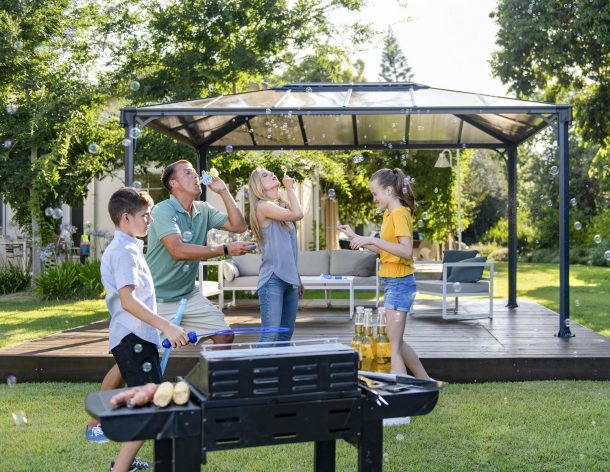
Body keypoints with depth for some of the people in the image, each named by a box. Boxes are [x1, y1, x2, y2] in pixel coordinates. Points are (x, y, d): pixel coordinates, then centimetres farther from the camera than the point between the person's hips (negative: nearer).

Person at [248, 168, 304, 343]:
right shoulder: (263, 206, -7)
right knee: (271, 336, -14)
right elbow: (297, 214, -19)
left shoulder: (282, 206, 17)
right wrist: (290, 187, -4)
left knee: (286, 336, 8)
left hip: (289, 279, 8)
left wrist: (298, 279, 21)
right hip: (272, 280, -8)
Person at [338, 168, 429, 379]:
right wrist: (355, 237, 9)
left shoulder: (399, 213, -14)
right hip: (391, 282, 10)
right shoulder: (389, 214, 14)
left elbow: (406, 251, -25)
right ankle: (427, 383, 30)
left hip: (399, 283, -10)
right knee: (396, 342, 19)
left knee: (394, 346, -7)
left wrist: (373, 240, -27)